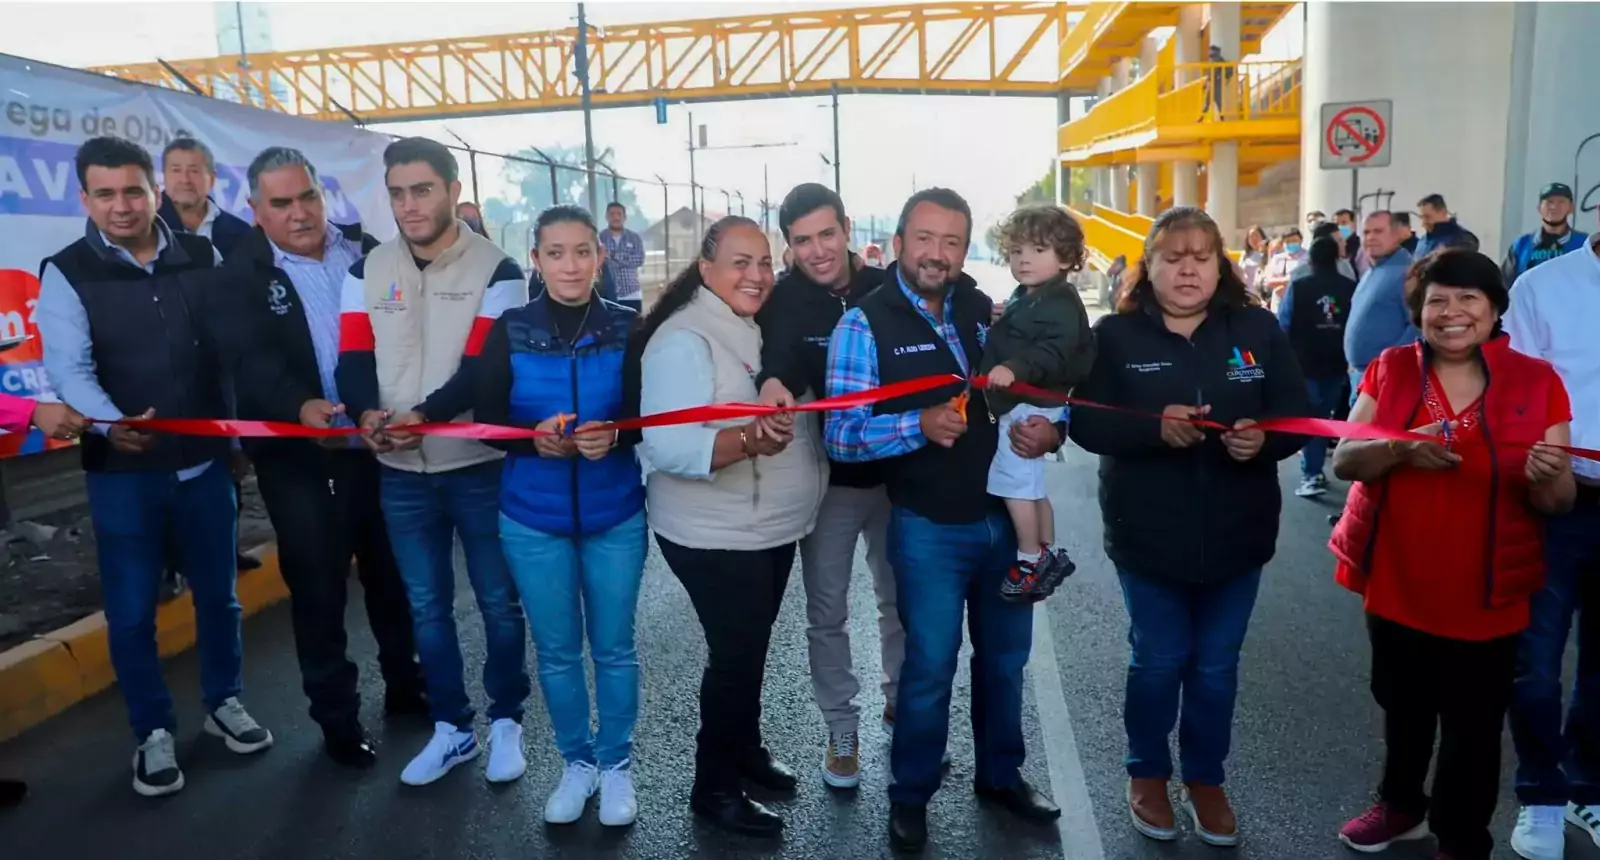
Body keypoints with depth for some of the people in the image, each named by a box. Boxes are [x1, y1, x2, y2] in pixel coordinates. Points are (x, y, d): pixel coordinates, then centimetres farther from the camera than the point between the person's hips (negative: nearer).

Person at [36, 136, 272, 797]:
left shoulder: (202, 258, 3)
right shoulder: (67, 273, -5)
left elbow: (234, 340, 4)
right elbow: (69, 366, -16)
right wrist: (110, 423, -36)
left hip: (206, 460, 2)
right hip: (122, 471, -2)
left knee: (218, 593, 15)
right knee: (131, 611, 7)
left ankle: (224, 702, 36)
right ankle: (153, 733, 25)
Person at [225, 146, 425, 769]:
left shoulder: (367, 249, 4)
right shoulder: (240, 275, -6)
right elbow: (253, 362, -19)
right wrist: (299, 405, -38)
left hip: (383, 445, 3)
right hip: (301, 458, -3)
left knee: (393, 575, 17)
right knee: (318, 589, 8)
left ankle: (406, 686, 36)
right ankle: (337, 717, 25)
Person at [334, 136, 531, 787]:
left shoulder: (496, 271, -5)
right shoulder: (367, 271, 7)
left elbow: (485, 367, -14)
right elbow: (353, 361, -1)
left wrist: (424, 415, -30)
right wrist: (366, 413, -22)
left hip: (480, 466, -3)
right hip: (401, 472, 4)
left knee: (498, 602, 8)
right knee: (426, 606, 13)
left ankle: (506, 722, 27)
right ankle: (451, 728, 29)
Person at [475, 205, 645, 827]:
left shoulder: (628, 327, -6)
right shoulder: (509, 331, -4)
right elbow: (487, 420, -3)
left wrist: (614, 435, -24)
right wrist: (535, 438, -23)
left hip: (616, 516, -1)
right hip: (533, 519, 1)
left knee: (614, 647, 12)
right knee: (556, 652, 13)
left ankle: (616, 763, 32)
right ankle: (577, 762, 34)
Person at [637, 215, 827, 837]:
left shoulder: (759, 329, 7)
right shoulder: (684, 339, -20)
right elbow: (669, 448, -30)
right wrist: (750, 441, -44)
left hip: (773, 527, 8)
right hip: (716, 537, -8)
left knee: (752, 648, 21)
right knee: (735, 654, 3)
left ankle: (746, 751, 41)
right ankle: (713, 788, 23)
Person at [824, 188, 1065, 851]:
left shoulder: (988, 311, 3)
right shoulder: (864, 324, -11)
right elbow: (840, 433, -17)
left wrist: (1051, 429, -13)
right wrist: (920, 425, -33)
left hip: (1007, 516, 5)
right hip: (929, 528, -5)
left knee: (1005, 655, 19)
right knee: (930, 665, 6)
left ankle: (1000, 774, 41)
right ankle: (910, 796, 29)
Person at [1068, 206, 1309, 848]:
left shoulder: (1258, 330, 0)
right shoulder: (1114, 335, -5)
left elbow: (1297, 413, -2)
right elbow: (1085, 421, -13)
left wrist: (1263, 437, -24)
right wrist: (1155, 428, -29)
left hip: (1236, 535, 2)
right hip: (1149, 535, -2)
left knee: (1216, 666, 15)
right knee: (1157, 662, 11)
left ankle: (1206, 778, 36)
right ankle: (1147, 773, 34)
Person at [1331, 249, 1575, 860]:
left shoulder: (1537, 381, -5)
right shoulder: (1389, 370, -1)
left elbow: (1558, 501, -3)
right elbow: (1343, 461, -8)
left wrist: (1546, 478, -26)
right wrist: (1400, 450, -27)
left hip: (1485, 595, -2)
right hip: (1396, 584, 2)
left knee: (1473, 730, 8)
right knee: (1401, 708, 21)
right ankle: (1401, 804, 45)